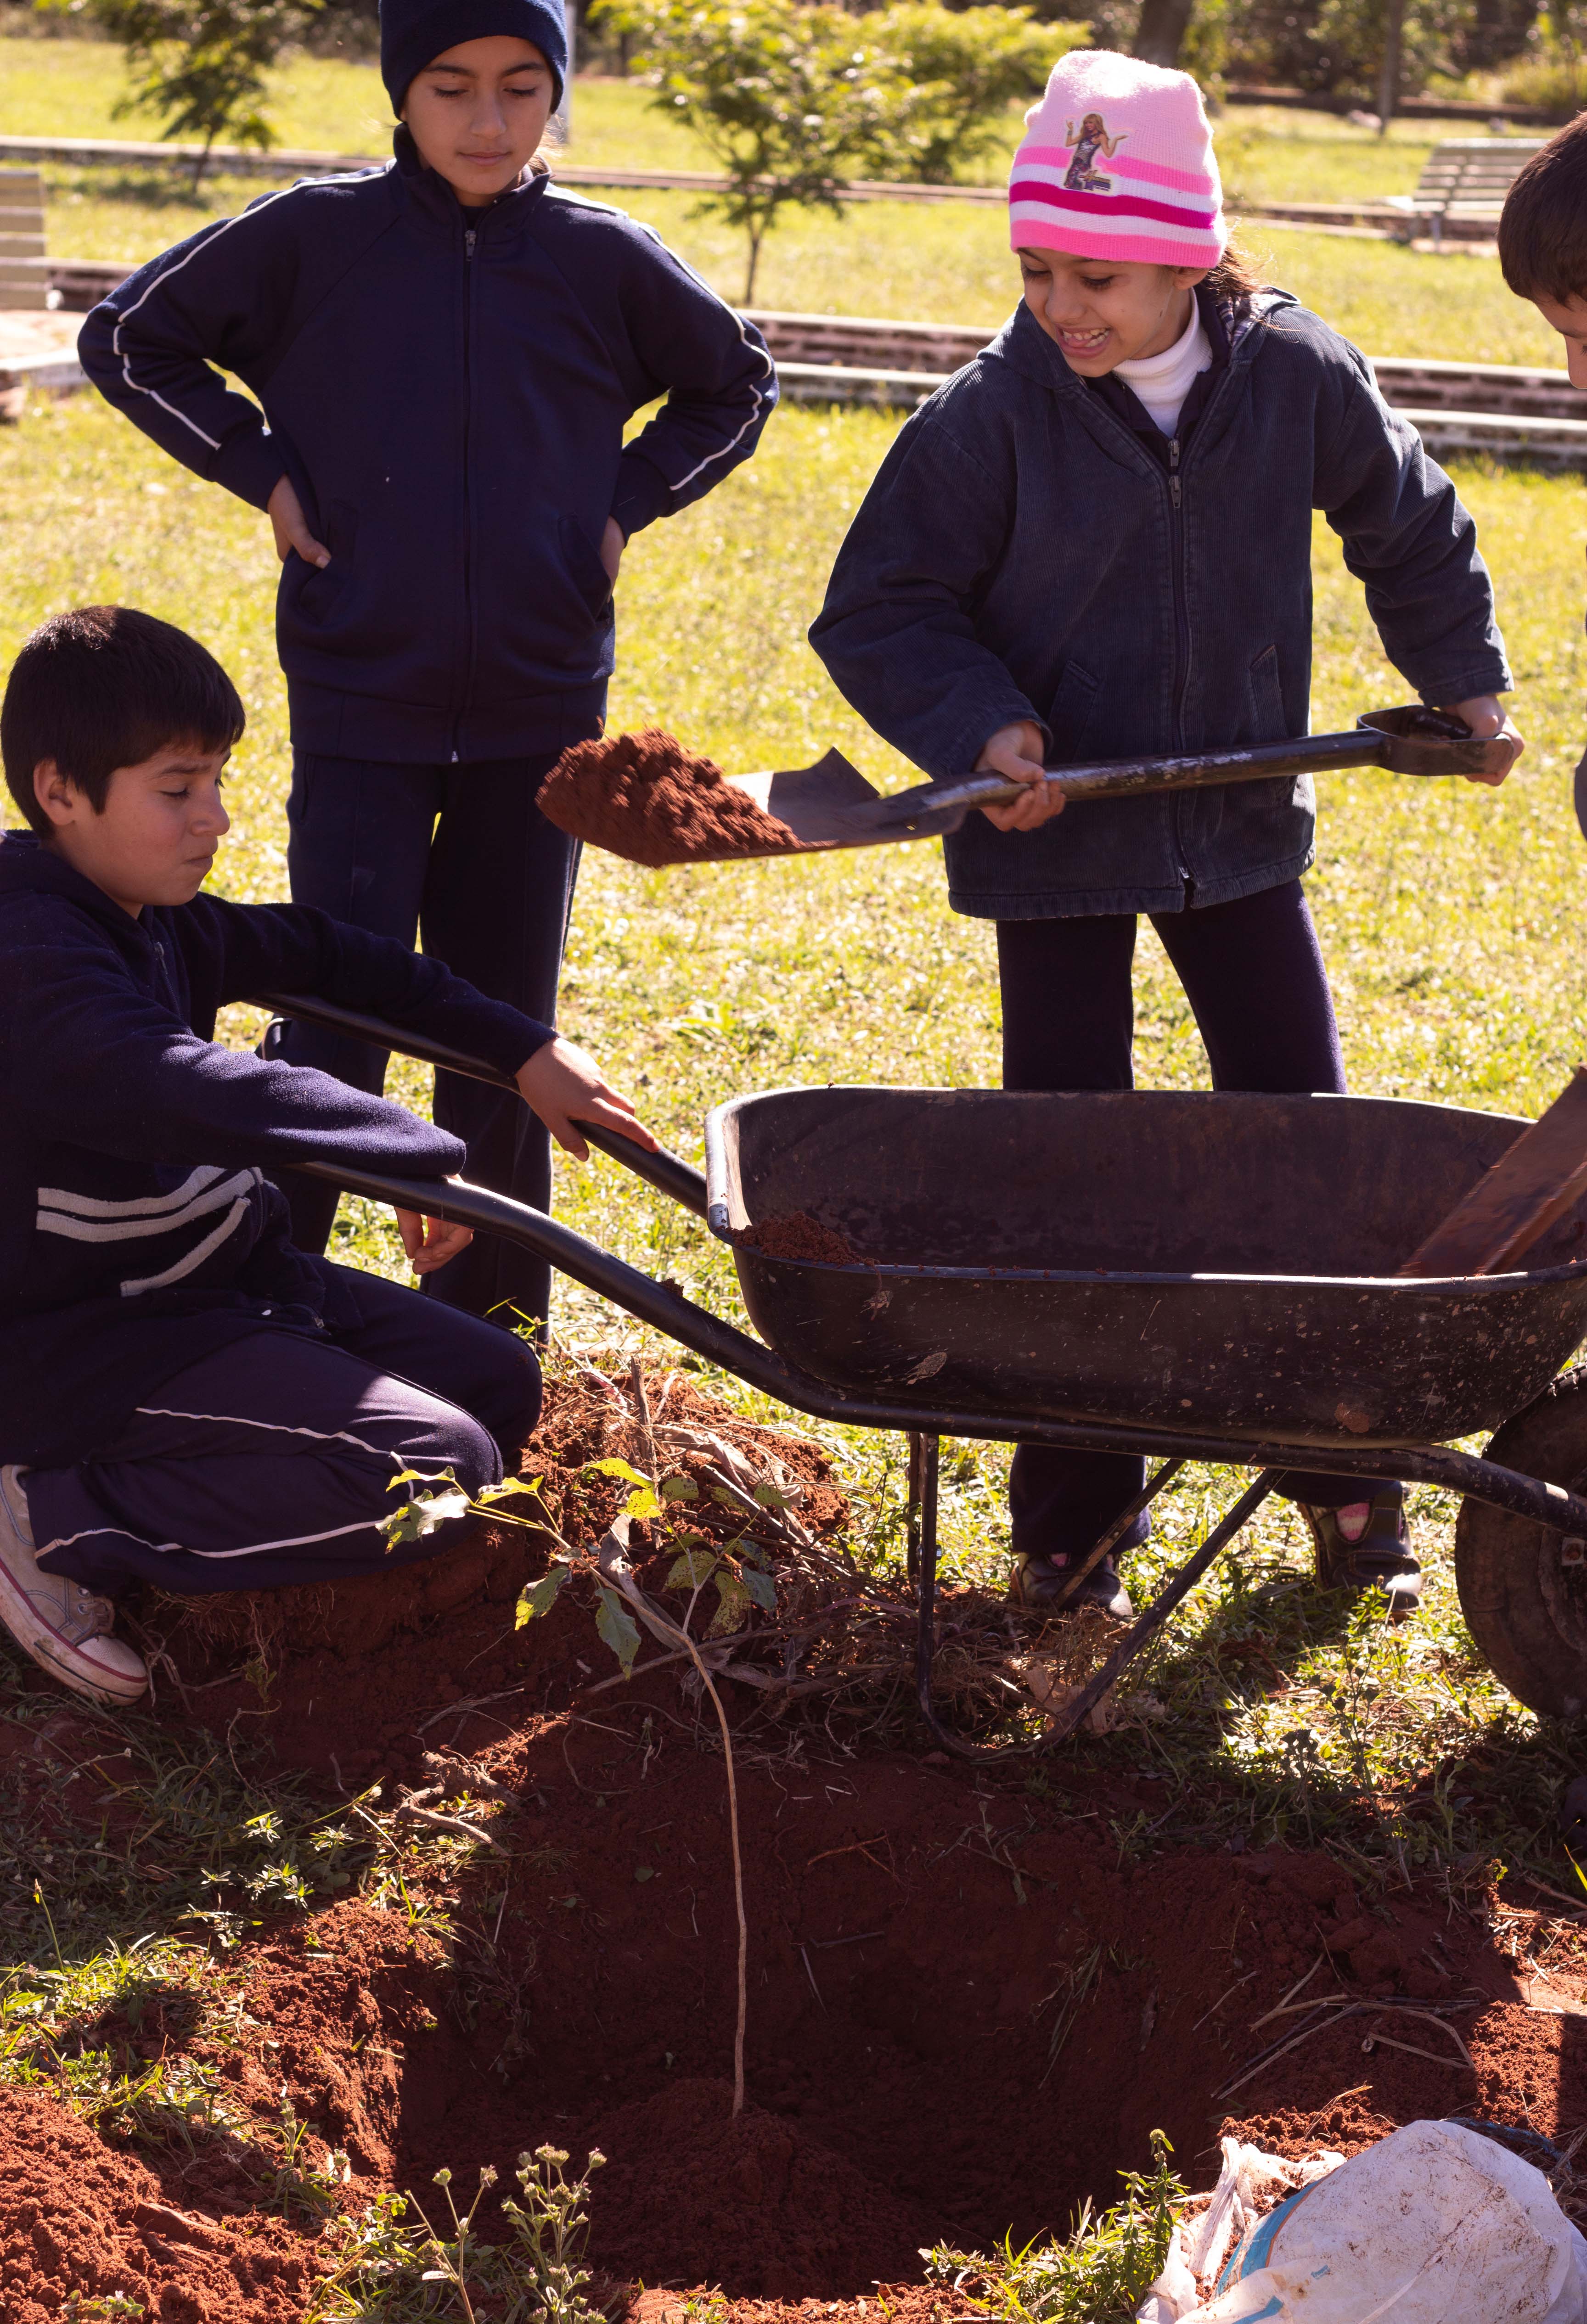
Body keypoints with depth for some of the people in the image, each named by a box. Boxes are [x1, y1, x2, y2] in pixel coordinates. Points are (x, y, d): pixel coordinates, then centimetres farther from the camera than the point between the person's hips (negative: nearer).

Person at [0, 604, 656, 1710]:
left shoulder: (150, 917, 7)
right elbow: (188, 1090, -41)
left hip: (210, 1280, 10)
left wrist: (525, 1049, 16)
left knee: (498, 1384, 12)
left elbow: (325, 956, 20)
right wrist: (419, 1156, -39)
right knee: (439, 1472, -20)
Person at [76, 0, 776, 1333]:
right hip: (359, 710, -2)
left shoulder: (603, 261, 0)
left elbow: (736, 387, 18)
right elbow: (131, 339, 7)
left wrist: (628, 504, 6)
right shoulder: (316, 238, -5)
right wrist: (262, 470, -2)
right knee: (338, 1030, -7)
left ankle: (487, 1335, 24)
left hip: (537, 717, 2)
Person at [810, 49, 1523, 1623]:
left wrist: (1463, 677, 17)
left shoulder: (1296, 376, -8)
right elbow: (878, 610, -7)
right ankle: (1071, 1521, 14)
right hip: (1055, 838, -2)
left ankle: (1345, 1471, 24)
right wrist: (978, 726, -21)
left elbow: (1407, 524, 12)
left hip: (1238, 826, 3)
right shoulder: (992, 416, -15)